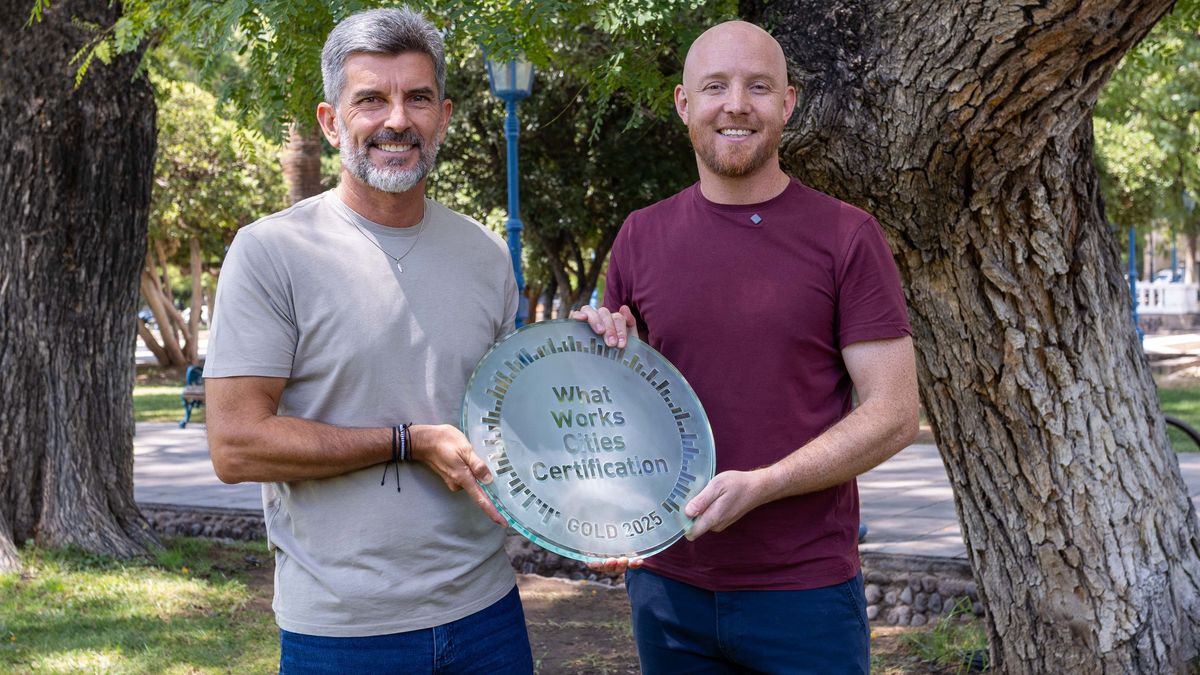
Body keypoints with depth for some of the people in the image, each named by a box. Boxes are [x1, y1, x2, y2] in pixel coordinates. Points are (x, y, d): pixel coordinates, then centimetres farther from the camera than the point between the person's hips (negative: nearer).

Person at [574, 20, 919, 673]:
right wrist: (604, 349, -7)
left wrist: (759, 486, -19)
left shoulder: (846, 236, -4)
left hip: (805, 593, -3)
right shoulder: (641, 238, 6)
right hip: (666, 584, 3)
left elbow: (894, 412, -8)